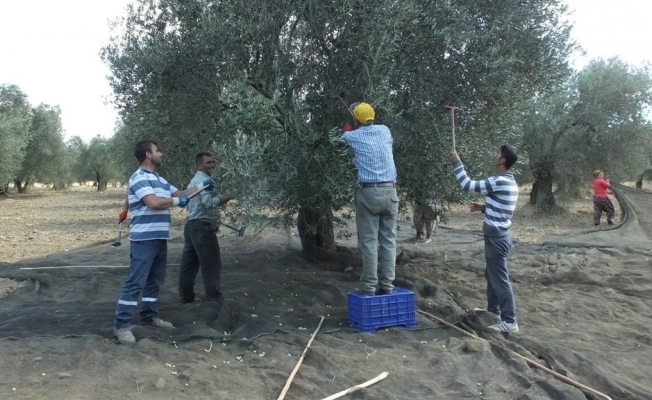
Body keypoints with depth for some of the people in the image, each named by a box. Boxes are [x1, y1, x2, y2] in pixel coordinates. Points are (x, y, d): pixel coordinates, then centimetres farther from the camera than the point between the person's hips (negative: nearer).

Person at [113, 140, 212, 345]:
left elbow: (179, 193, 27)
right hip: (144, 239, -9)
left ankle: (150, 315, 29)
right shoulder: (139, 178, -12)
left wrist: (202, 186, 24)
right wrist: (176, 201, -8)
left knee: (155, 280, 16)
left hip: (160, 238, 9)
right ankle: (122, 325, -2)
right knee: (136, 282, -7)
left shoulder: (160, 180, 16)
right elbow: (153, 202, -23)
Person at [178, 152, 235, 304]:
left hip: (192, 225, 10)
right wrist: (225, 198, -15)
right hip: (202, 227, -10)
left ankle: (186, 296, 16)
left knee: (189, 263, 11)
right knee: (212, 264, -6)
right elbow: (208, 202, -26)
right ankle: (215, 299, -4)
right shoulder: (204, 179, -12)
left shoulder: (195, 179, 22)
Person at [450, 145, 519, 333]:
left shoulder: (499, 181, -21)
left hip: (496, 237, -10)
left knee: (500, 278, -4)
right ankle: (493, 310, 36)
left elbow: (468, 185, -17)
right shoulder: (509, 181, 10)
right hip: (499, 234, 10)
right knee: (491, 274, 22)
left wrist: (457, 162, -8)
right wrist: (483, 207, 12)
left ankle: (509, 321, 2)